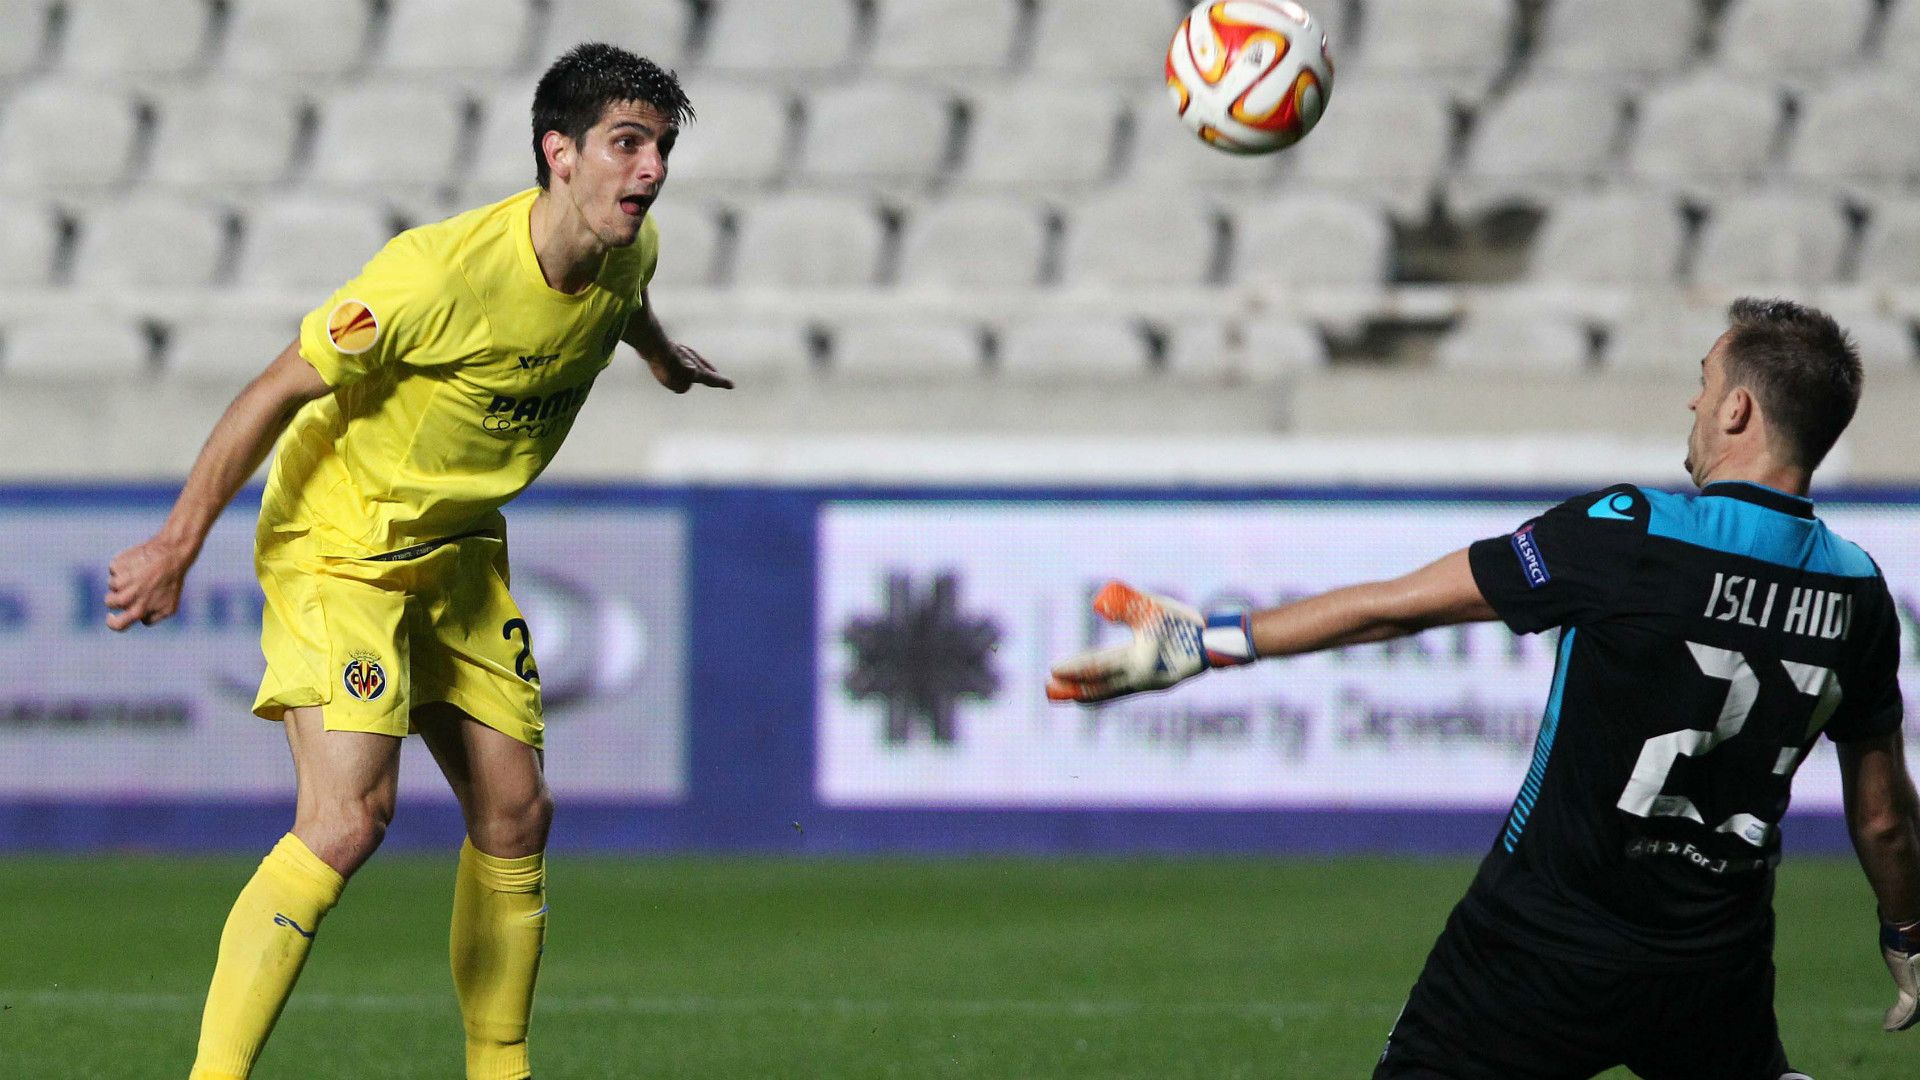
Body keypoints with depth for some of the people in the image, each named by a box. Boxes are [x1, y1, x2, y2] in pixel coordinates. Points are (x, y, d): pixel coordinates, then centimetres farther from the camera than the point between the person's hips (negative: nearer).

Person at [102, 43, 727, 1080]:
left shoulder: (629, 251, -6)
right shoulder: (440, 273, -29)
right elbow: (277, 392, -21)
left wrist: (658, 349, 45)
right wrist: (176, 549, -18)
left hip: (458, 547, 8)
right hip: (339, 541, -8)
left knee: (516, 815, 7)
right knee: (349, 817, -22)